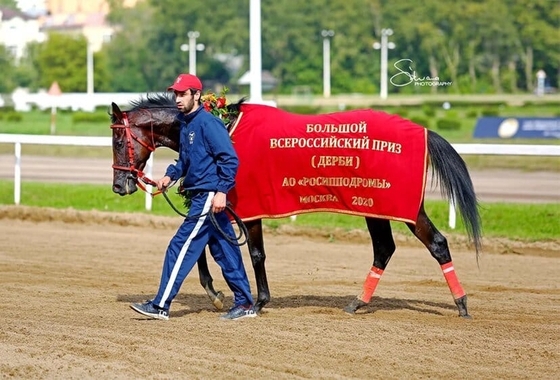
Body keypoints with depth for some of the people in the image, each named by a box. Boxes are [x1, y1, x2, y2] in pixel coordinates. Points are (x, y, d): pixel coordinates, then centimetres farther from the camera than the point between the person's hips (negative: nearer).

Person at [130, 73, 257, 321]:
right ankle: (244, 304, 17)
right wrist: (170, 175, 7)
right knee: (224, 251, 12)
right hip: (200, 196, 10)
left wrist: (221, 191, -23)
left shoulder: (208, 123, -14)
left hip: (209, 196, -10)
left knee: (181, 247, -8)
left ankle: (161, 306, -5)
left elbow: (230, 159, -18)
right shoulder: (185, 124, 13)